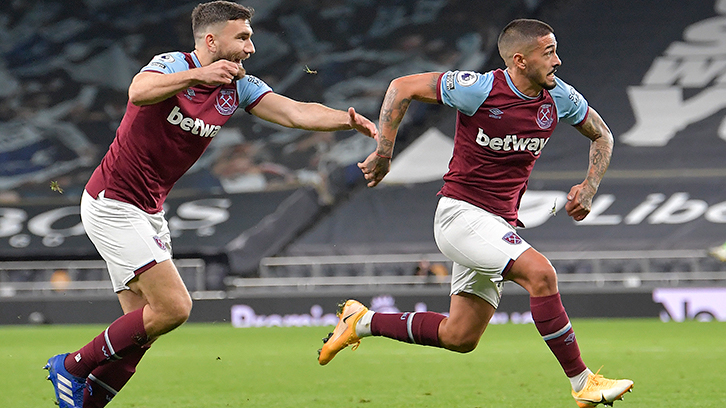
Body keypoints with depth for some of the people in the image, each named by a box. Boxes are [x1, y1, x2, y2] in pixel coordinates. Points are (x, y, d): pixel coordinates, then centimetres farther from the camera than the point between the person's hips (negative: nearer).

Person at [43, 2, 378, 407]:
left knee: (143, 328, 5)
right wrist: (197, 74, -50)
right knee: (173, 307, -15)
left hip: (149, 213, 8)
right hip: (113, 204, -8)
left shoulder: (238, 87, 4)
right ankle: (71, 366, -4)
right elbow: (139, 92, -37)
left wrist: (350, 120, -22)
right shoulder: (173, 65, -15)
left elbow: (297, 113, -5)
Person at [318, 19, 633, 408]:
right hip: (460, 212, -7)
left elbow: (602, 135, 15)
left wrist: (589, 186, -2)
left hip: (501, 223, 7)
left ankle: (363, 322, 28)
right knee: (540, 273, -27)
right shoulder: (480, 90, -17)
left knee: (460, 338, 9)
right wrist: (383, 153, -12)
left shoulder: (558, 98, -1)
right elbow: (402, 87, -10)